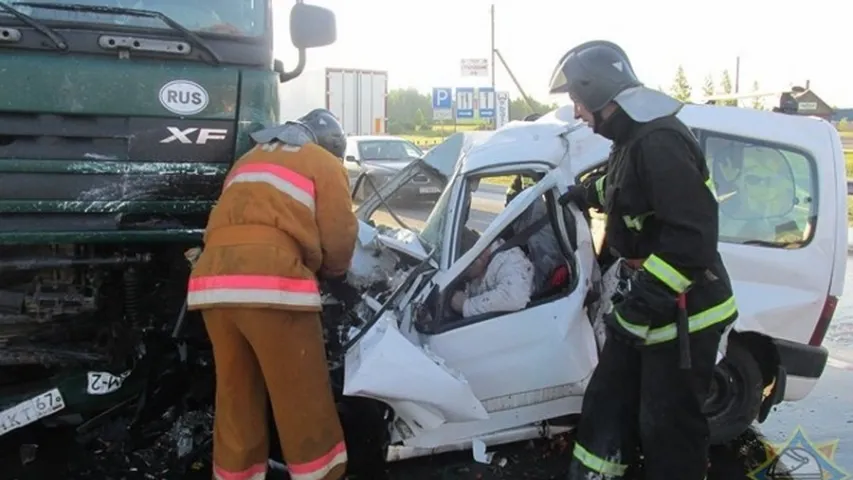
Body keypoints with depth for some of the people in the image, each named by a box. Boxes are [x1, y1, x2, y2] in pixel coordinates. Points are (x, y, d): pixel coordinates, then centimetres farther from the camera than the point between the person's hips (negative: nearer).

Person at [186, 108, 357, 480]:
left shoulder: (249, 157, 33)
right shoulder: (324, 163, 15)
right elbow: (339, 236, 6)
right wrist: (333, 272, 27)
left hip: (214, 280, 6)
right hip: (272, 283, -6)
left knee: (234, 400, 15)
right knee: (303, 402, 4)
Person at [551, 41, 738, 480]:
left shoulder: (659, 141, -24)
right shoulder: (632, 138, 9)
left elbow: (693, 234, -31)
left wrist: (643, 300, -31)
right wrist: (587, 193, 41)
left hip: (684, 311, -10)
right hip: (650, 298, 10)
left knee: (668, 426, 2)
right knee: (608, 401, 19)